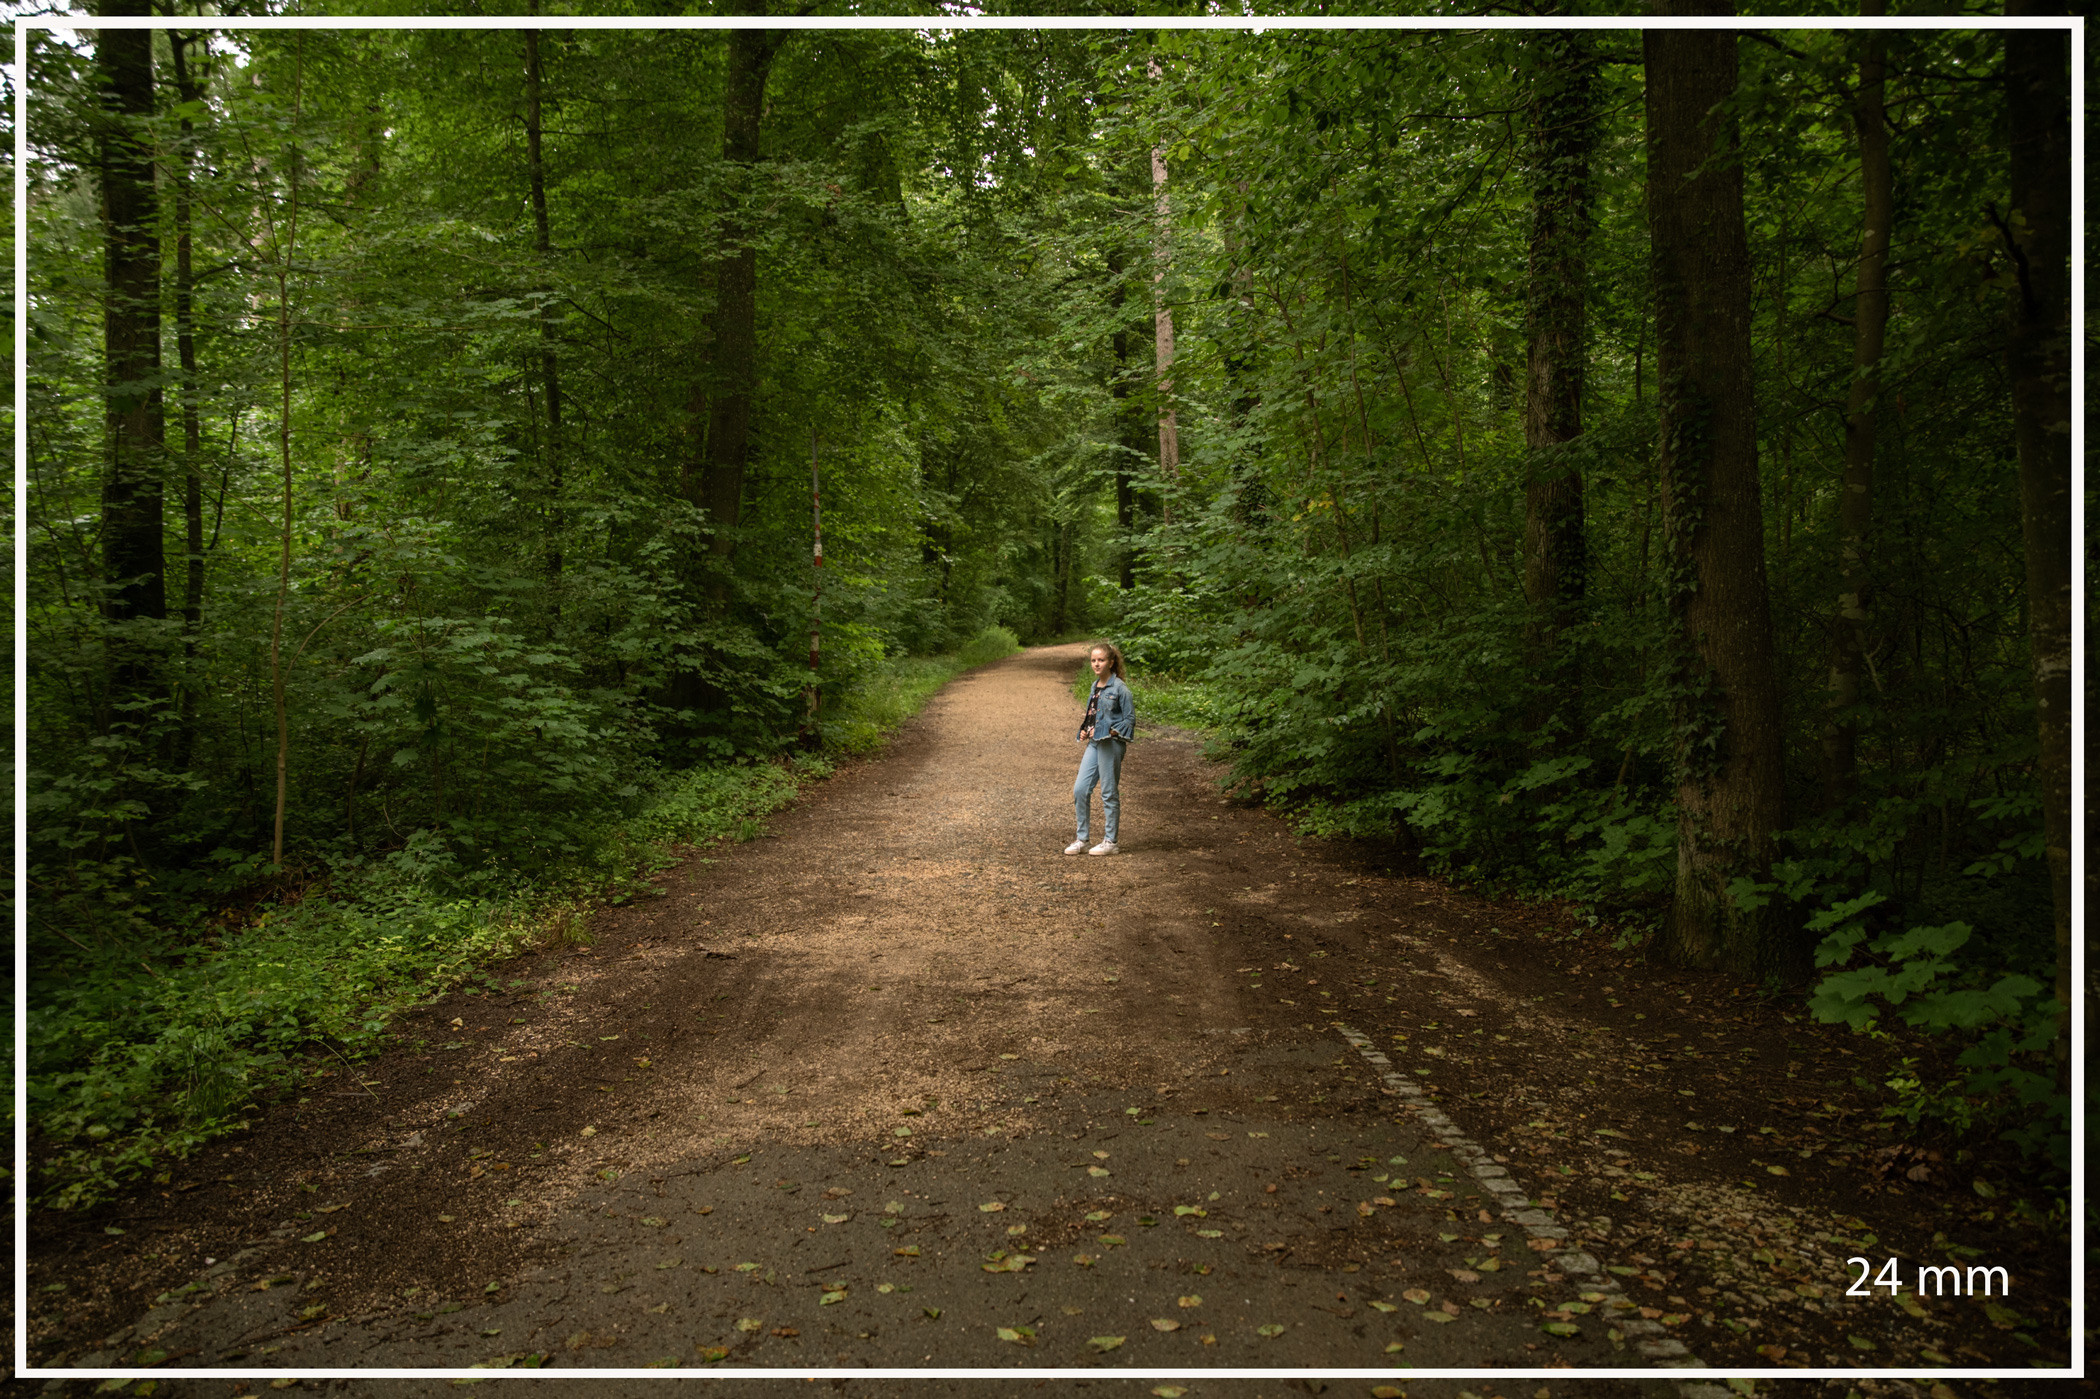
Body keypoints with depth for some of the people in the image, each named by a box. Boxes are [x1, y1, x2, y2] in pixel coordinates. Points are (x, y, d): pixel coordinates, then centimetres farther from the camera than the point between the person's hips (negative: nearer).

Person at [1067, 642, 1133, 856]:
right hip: (1093, 743, 7)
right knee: (1080, 789, 3)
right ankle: (1082, 839, 13)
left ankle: (1110, 842, 11)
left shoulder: (1119, 688, -10)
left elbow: (1130, 719, -9)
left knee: (1108, 793, 0)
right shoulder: (1095, 686, 13)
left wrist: (1110, 732, -17)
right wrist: (1084, 731, 6)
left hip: (1110, 744, -7)